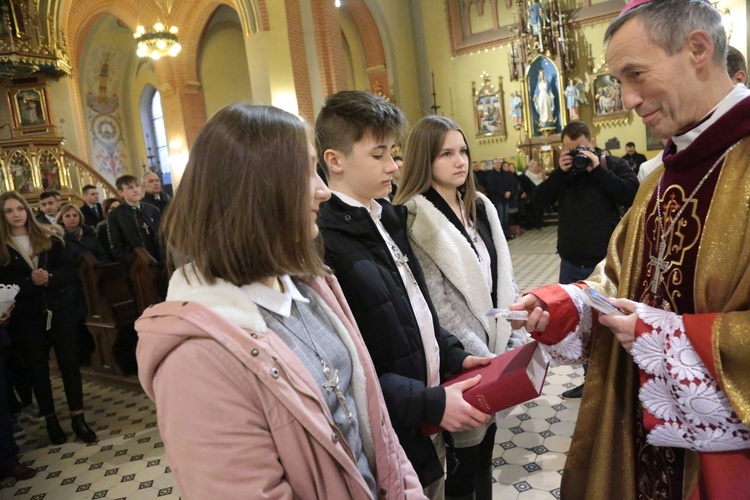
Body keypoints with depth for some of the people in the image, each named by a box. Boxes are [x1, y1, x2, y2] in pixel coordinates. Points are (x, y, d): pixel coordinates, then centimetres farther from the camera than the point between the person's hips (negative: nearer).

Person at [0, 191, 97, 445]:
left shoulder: (49, 238, 3)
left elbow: (69, 271, -2)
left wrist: (49, 278, -21)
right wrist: (30, 282, -24)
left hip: (58, 310, 1)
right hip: (25, 317, -1)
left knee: (69, 362, 2)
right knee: (37, 367, 9)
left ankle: (78, 418, 12)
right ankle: (50, 419, 23)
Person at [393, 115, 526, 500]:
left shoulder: (481, 207, 8)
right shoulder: (414, 218, -15)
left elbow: (504, 279, 11)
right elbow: (437, 304, -18)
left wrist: (517, 341, 5)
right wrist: (479, 357, -16)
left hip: (496, 350, 7)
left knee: (484, 453, 21)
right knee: (461, 466, 8)